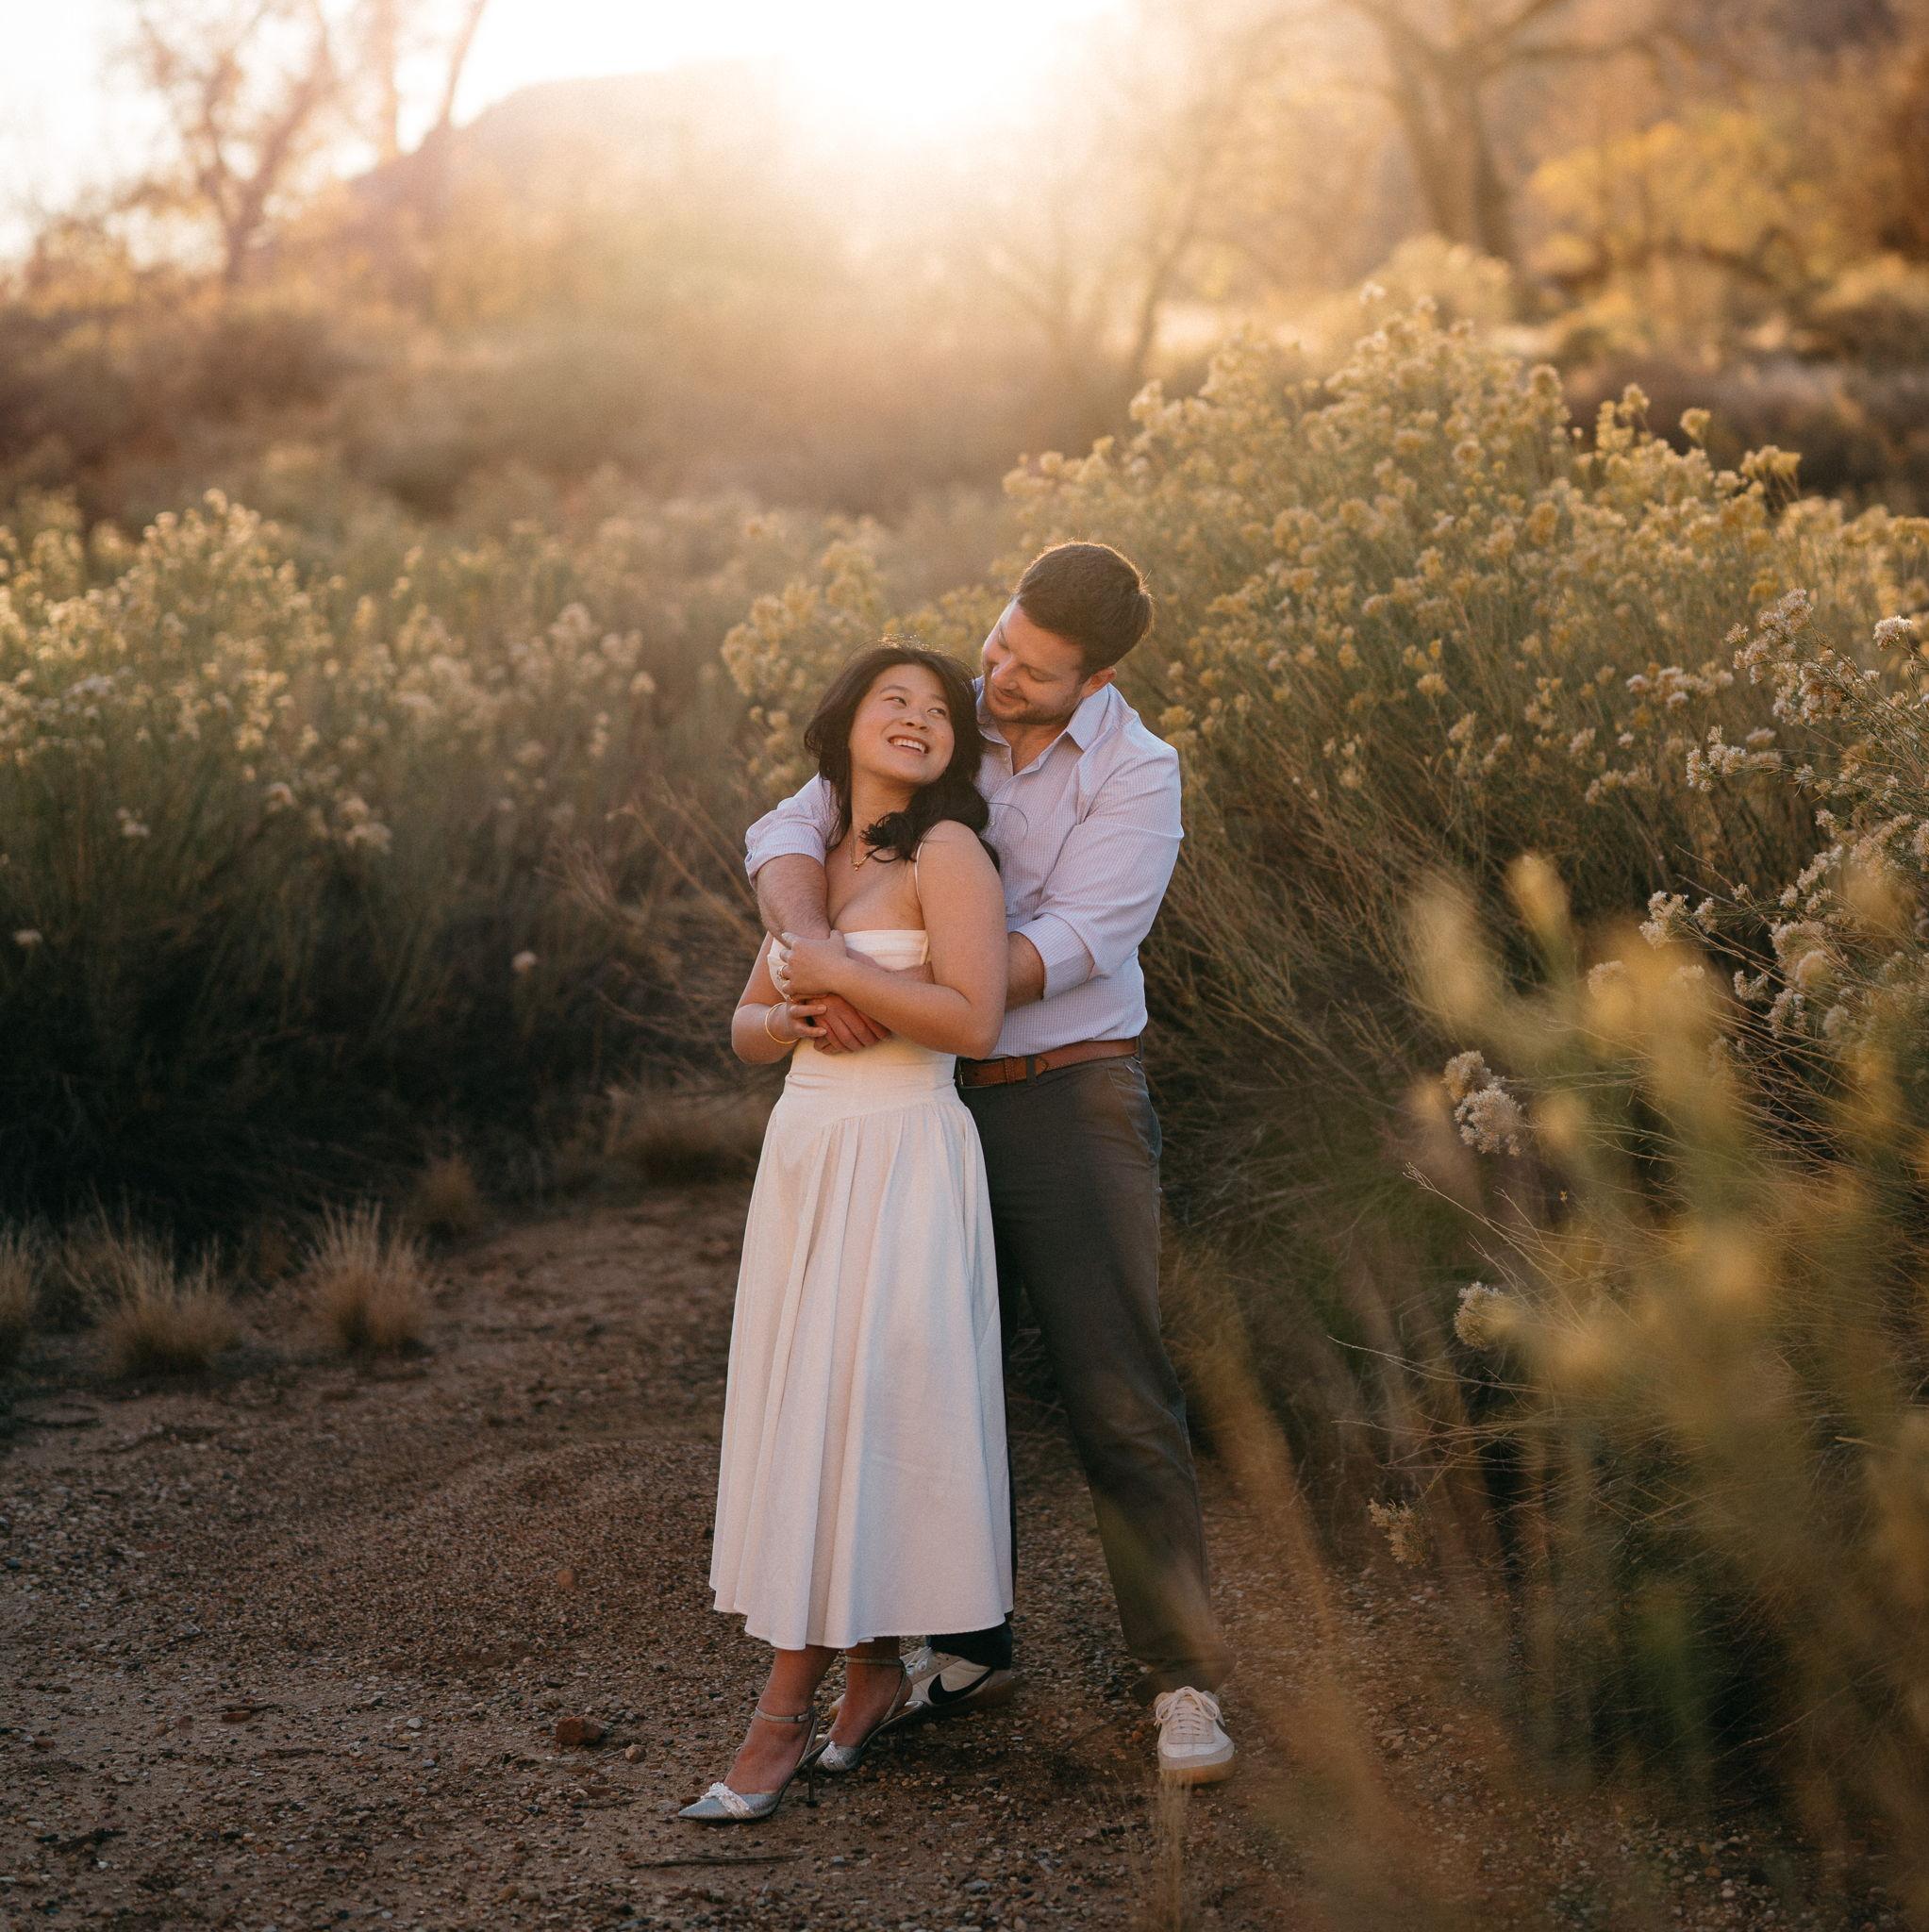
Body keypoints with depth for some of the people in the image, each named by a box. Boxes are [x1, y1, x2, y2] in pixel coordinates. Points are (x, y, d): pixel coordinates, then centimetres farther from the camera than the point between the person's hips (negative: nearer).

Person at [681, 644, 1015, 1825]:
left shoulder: (948, 852, -9)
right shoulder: (817, 861, 13)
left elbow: (975, 1021, -19)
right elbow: (745, 1028, 17)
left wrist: (837, 971, -14)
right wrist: (783, 1023, -6)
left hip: (900, 1166, -7)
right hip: (804, 1155, 7)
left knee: (846, 1419, -6)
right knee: (805, 1418, 9)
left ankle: (785, 1716, -1)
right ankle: (878, 1667, 22)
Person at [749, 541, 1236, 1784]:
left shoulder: (1139, 776, -10)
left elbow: (1068, 949, -22)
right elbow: (788, 839, -9)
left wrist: (897, 1003, -31)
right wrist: (819, 952, -31)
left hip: (1073, 1102, -4)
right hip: (936, 1108, 4)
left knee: (1119, 1395, -8)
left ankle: (1183, 1678, 1)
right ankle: (966, 1650, 23)